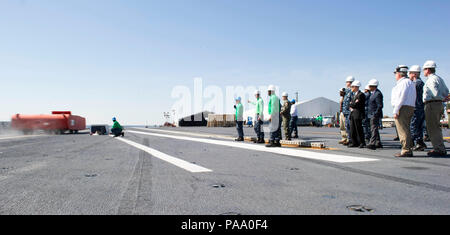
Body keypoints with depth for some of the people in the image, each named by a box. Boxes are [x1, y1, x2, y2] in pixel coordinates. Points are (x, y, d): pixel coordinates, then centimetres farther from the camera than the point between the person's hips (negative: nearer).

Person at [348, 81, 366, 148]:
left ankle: (362, 143, 2)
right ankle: (354, 143, 14)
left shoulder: (361, 94, -9)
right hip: (352, 114, 9)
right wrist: (351, 107, -1)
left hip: (358, 114, -9)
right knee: (352, 129, 8)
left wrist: (351, 104, 0)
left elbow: (356, 104, -17)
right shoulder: (354, 95, 20)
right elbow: (351, 104, 20)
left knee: (359, 129, -6)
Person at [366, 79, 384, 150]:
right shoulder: (373, 93, 15)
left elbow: (380, 105, -20)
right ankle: (378, 143, 22)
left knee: (374, 129, -12)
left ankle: (372, 144, -14)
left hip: (375, 115, -10)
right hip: (371, 115, 10)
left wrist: (375, 114, -22)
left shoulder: (378, 94, -16)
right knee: (374, 129, 14)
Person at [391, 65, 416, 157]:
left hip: (403, 108, -10)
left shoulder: (403, 82, -9)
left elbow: (401, 98, -17)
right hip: (411, 107, 10)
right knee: (407, 130, 13)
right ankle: (409, 150, 16)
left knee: (403, 130, -9)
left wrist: (396, 111, -17)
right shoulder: (410, 82, 21)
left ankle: (406, 151, -8)